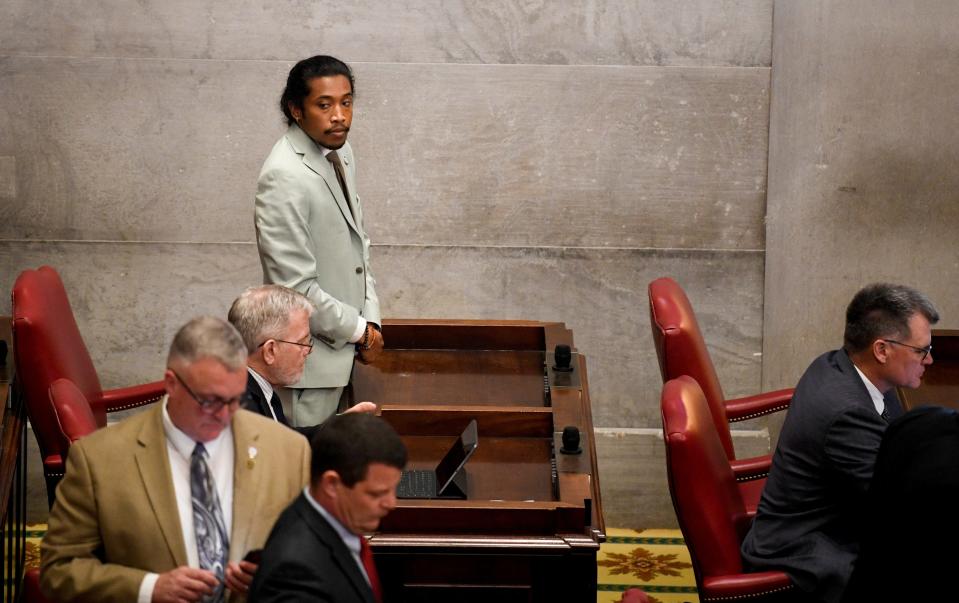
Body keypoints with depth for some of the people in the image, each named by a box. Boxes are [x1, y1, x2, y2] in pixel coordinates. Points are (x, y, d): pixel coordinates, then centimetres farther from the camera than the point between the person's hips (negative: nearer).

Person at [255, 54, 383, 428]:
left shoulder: (340, 152, 4)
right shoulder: (285, 178, -24)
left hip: (341, 342, 9)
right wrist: (359, 330, -13)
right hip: (311, 354, -9)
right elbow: (295, 287, -24)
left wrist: (370, 319, 4)